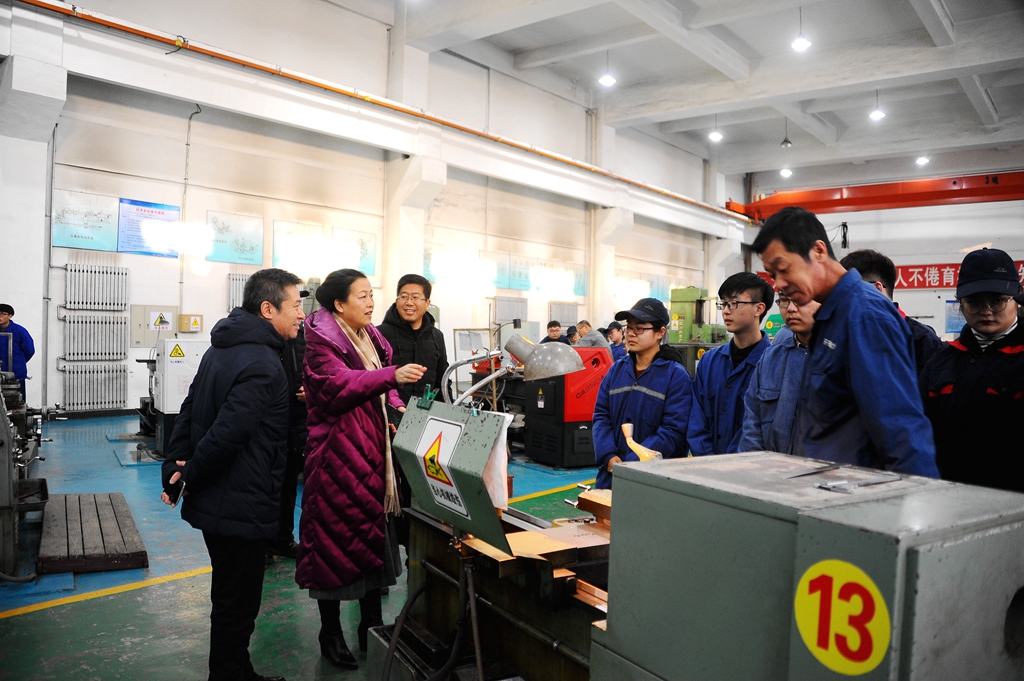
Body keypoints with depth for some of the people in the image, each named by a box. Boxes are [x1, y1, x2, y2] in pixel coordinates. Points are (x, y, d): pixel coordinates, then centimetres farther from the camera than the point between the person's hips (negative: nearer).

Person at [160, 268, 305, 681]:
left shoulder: (221, 349, 9)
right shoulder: (263, 365, -23)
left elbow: (190, 412, 11)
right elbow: (227, 434, -27)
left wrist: (174, 470, 11)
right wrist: (190, 478, -12)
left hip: (212, 503, 10)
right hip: (242, 507, -10)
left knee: (230, 597, 24)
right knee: (237, 607, 6)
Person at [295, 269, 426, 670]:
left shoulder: (370, 337, 13)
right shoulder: (322, 340, -11)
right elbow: (340, 384, -26)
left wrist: (395, 405, 0)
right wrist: (393, 375, -37)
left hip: (373, 451, 8)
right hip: (337, 454, -8)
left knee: (375, 533, 14)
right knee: (336, 538, 2)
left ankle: (372, 625, 30)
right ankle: (330, 634, 21)